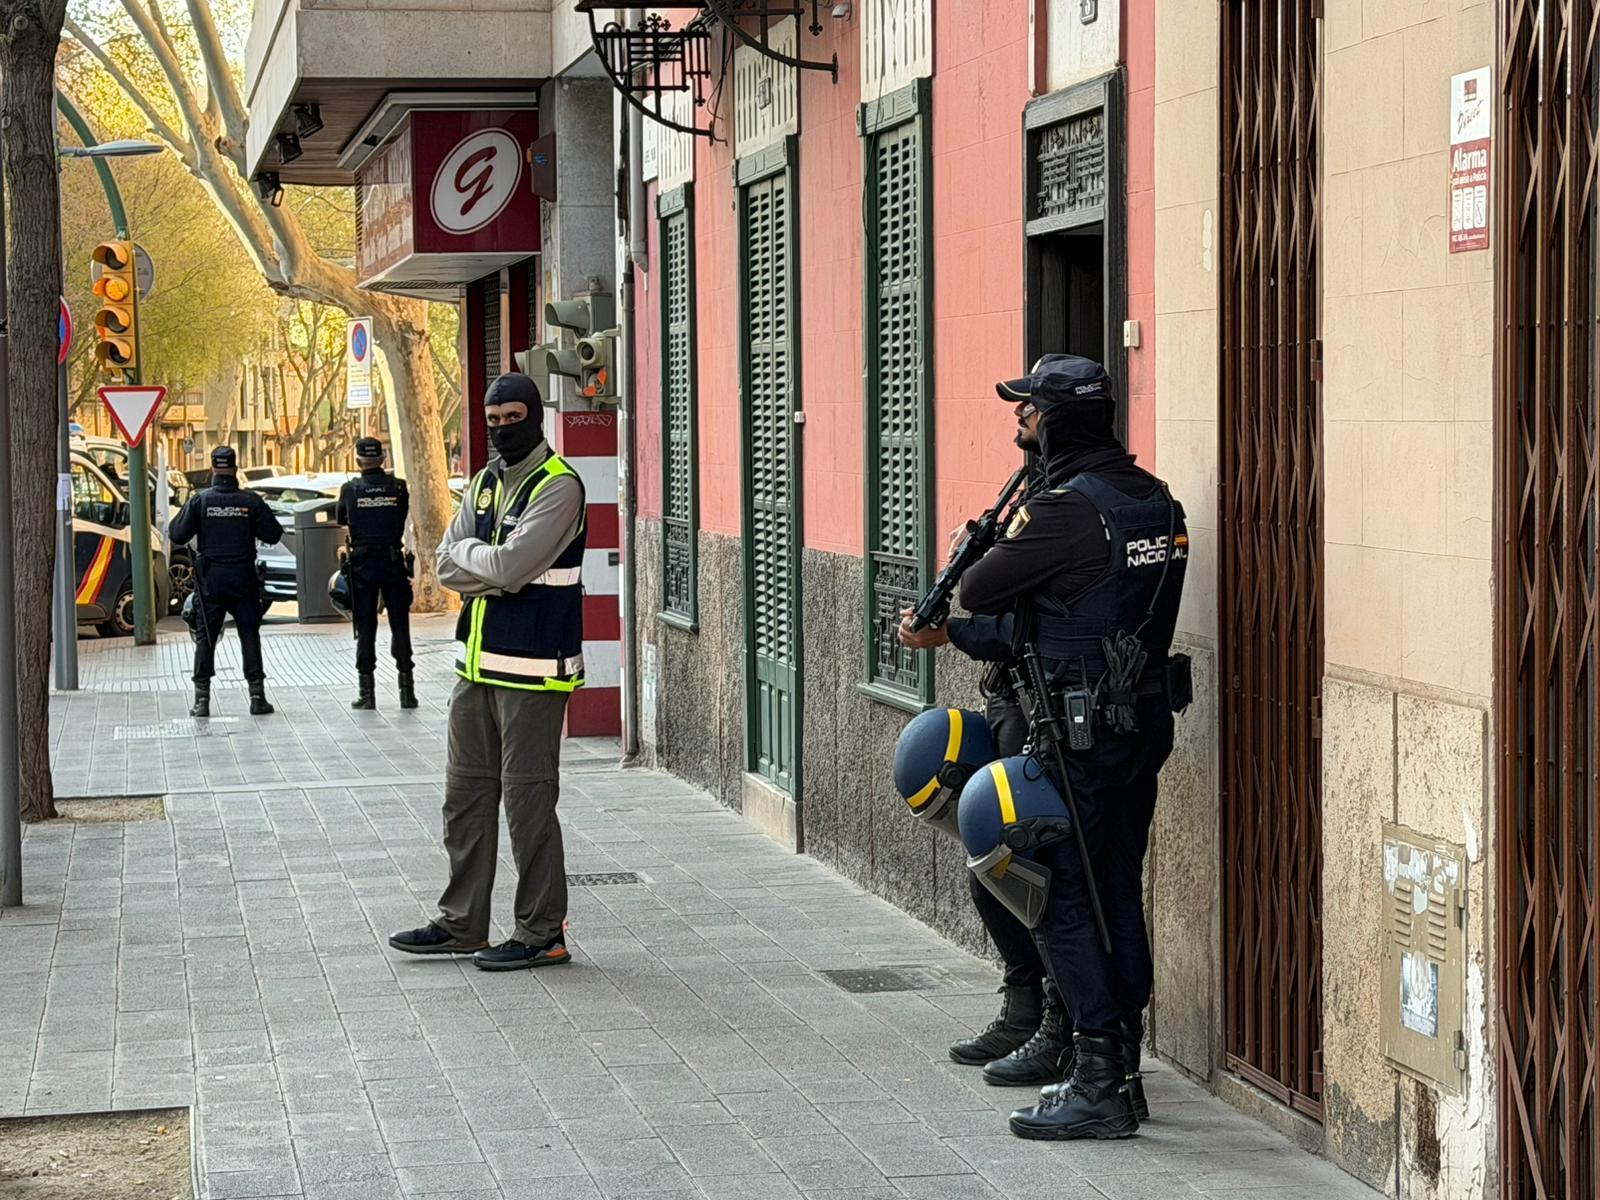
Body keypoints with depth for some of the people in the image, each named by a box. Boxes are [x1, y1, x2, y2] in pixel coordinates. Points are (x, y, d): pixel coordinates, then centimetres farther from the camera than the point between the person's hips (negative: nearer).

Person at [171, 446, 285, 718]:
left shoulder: (200, 501, -6)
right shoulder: (251, 501, -4)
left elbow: (177, 535, -7)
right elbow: (273, 535, -1)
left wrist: (182, 515, 12)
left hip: (210, 579, 0)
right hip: (243, 578, 0)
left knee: (205, 637, 5)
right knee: (250, 636, 7)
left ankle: (202, 698, 1)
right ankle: (257, 695, 5)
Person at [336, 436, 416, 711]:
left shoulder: (350, 490, -4)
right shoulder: (398, 487, -3)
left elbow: (340, 519, 10)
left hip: (362, 566, 0)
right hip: (393, 564, 0)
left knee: (365, 629, 4)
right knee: (400, 626, 7)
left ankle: (367, 692, 3)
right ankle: (407, 690, 6)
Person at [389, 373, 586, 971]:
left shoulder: (558, 485, -11)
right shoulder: (485, 483, 14)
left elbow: (509, 567, -22)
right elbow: (448, 567, 6)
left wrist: (469, 554, -3)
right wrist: (496, 573, -11)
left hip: (532, 672, -8)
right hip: (479, 663, 8)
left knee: (528, 799, -3)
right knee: (466, 793, 13)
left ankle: (542, 934, 5)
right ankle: (461, 924, 23)